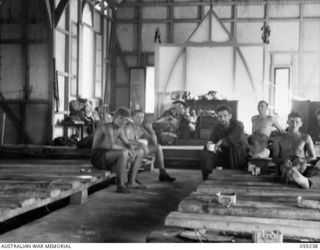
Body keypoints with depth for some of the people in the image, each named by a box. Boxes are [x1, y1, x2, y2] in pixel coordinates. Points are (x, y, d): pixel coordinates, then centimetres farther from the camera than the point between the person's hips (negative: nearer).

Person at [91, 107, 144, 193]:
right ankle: (120, 185, -30)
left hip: (109, 156, 9)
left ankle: (131, 182, 7)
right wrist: (126, 149, -20)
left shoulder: (120, 129, 10)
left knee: (140, 153, 8)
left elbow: (127, 144, 12)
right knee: (124, 153, -38)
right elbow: (112, 146, -32)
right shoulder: (108, 127, -19)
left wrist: (132, 150, -11)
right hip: (98, 156, -9)